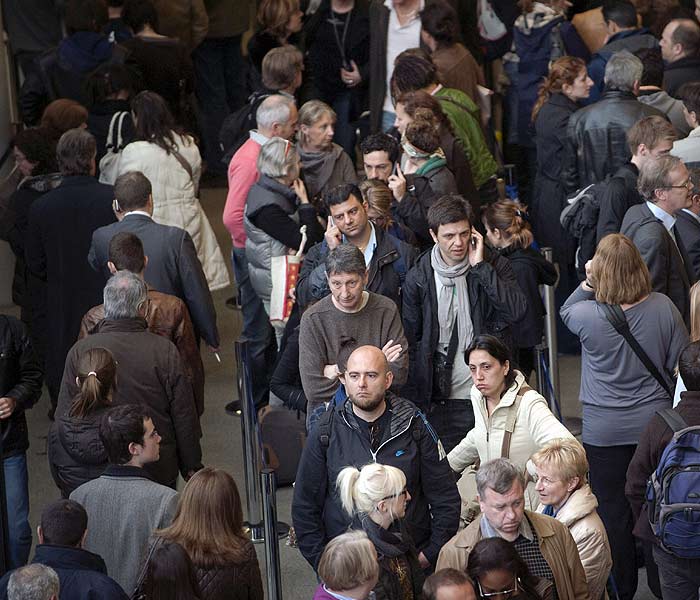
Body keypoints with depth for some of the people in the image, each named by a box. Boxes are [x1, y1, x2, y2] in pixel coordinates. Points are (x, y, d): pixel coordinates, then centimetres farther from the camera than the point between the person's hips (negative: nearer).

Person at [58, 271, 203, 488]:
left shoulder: (79, 352, -8)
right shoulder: (164, 351, -10)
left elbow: (65, 414, 0)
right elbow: (184, 416, -4)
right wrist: (192, 466, 10)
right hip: (159, 472, 0)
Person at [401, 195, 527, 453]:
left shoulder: (494, 265, 0)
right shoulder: (418, 279, 1)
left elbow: (516, 311, -18)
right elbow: (411, 343, 6)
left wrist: (480, 266, -17)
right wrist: (413, 401, 1)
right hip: (441, 401, 1)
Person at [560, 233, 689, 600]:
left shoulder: (588, 315, -19)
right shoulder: (663, 308, -12)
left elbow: (565, 312, 7)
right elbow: (681, 364, -2)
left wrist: (586, 284, -6)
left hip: (605, 432, -3)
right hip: (655, 425, 3)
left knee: (613, 511, 9)